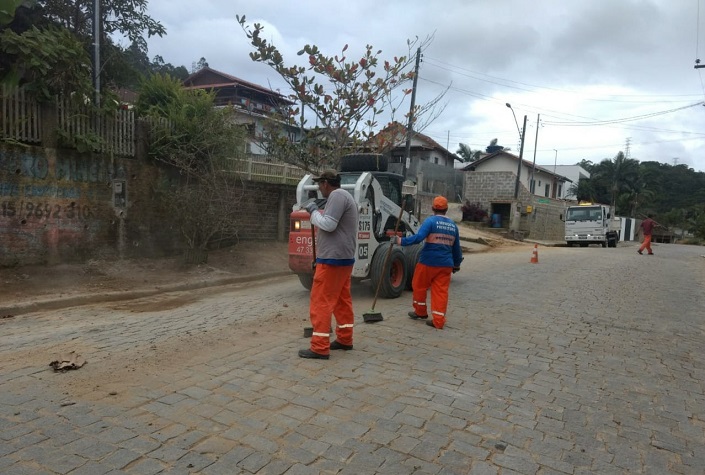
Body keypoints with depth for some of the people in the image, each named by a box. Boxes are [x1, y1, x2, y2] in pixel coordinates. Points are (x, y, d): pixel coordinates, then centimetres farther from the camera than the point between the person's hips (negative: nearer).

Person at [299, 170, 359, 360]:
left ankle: (320, 347, -5)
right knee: (342, 300, 15)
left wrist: (314, 211, -9)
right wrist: (316, 212, 11)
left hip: (333, 258, -11)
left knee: (321, 302, -7)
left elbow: (328, 225, -21)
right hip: (344, 257, 11)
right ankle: (344, 339, 23)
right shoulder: (344, 196, 19)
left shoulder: (337, 195, -14)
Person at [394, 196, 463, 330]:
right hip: (445, 264, 5)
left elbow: (418, 237, -23)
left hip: (428, 262, -5)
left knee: (419, 286, 16)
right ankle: (438, 321, 5)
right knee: (441, 291, 6)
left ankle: (420, 312, 30)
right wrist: (457, 263, 27)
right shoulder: (453, 225, 10)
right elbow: (456, 248, 16)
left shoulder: (430, 221, -9)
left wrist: (402, 241, -19)